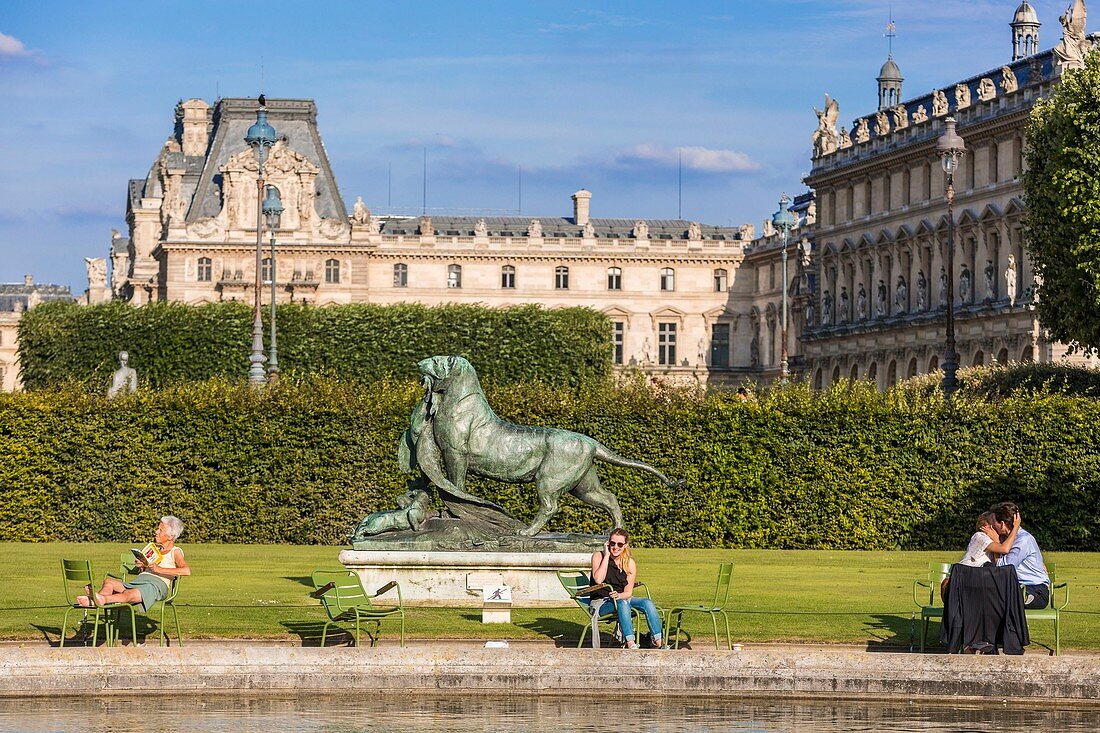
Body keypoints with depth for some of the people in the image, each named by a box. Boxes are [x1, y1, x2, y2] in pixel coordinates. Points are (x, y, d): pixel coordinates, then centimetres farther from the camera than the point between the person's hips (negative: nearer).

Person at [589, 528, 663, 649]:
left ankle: (659, 644, -27)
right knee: (623, 604, -36)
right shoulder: (598, 556, -3)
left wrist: (619, 595, -24)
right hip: (601, 601, -4)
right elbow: (598, 580, -21)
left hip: (622, 598, 4)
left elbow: (628, 592, 0)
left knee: (647, 603, -22)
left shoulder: (630, 563, 5)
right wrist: (606, 556, -15)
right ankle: (630, 645, -47)